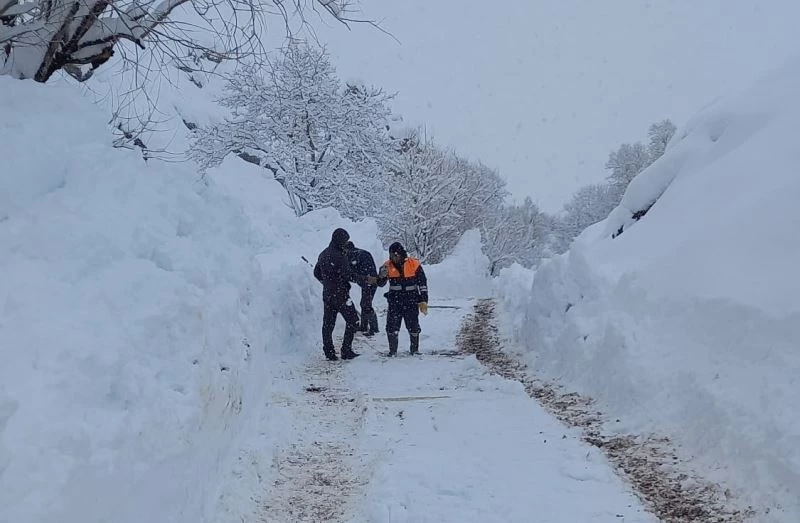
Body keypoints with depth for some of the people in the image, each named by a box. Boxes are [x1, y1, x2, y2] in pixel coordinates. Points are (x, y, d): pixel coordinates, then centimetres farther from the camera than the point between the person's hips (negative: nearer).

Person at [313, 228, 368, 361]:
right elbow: (349, 274, -19)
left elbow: (316, 273, 20)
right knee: (352, 321, 1)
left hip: (327, 294, 8)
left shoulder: (323, 254, 11)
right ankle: (346, 350, -1)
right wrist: (364, 280, -8)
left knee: (328, 323, 10)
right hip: (340, 294, -8)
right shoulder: (339, 256, -16)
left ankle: (329, 351, 11)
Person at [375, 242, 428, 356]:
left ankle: (415, 349, 22)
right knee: (392, 326, -3)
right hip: (394, 301, 1)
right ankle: (393, 351, 9)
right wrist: (382, 276, -22)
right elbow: (381, 283, 1)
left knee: (413, 326, 5)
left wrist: (423, 301, -2)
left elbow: (423, 283, 0)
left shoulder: (414, 264, -6)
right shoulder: (388, 265, -1)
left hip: (411, 301, -1)